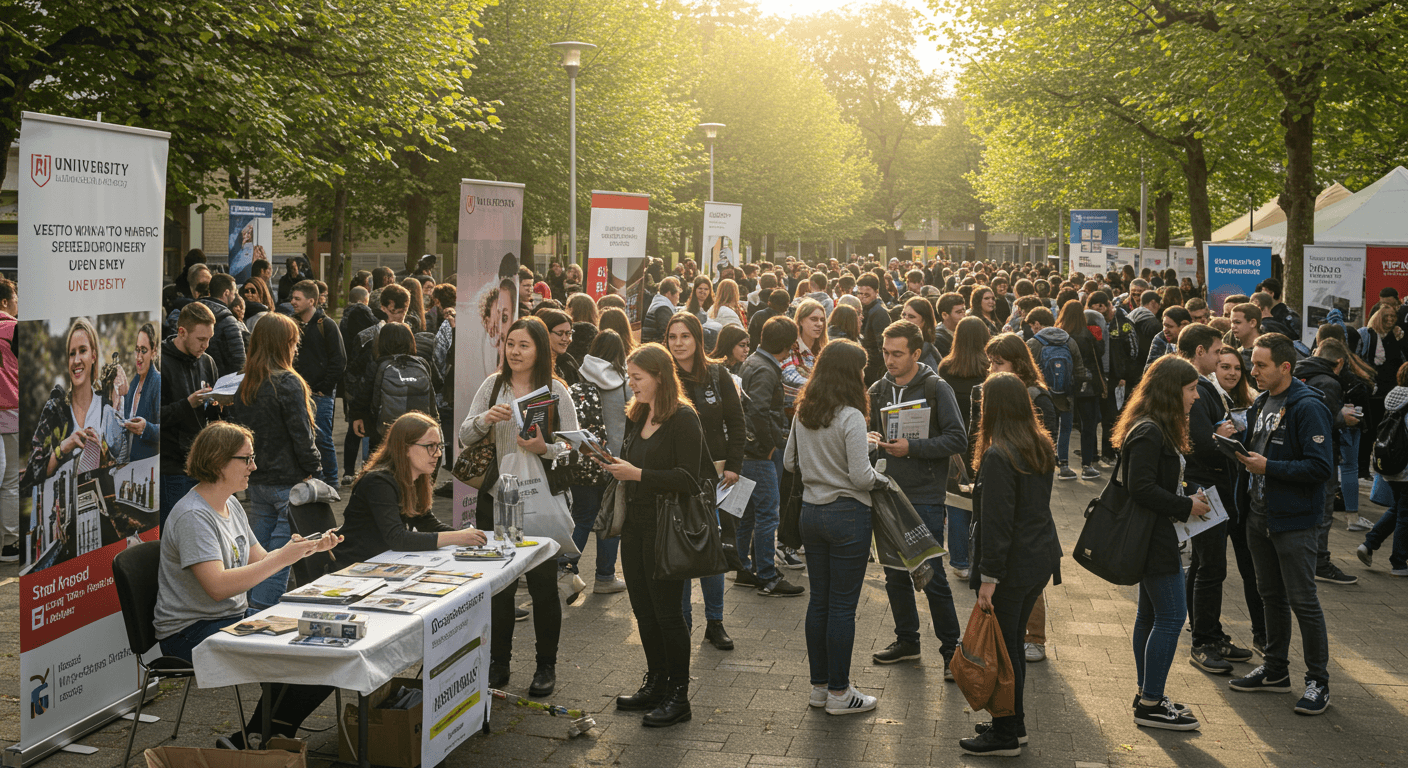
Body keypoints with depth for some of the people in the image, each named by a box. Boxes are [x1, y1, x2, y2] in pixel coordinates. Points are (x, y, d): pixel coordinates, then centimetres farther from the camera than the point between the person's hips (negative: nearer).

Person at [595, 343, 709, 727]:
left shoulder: (683, 418, -12)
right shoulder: (636, 416, 13)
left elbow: (689, 479, -18)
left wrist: (638, 474, -21)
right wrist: (614, 467, 1)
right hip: (636, 525, 8)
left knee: (667, 612, -2)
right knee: (643, 609, 13)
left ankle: (678, 696, 8)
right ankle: (656, 684, 25)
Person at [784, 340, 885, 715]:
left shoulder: (803, 413, 4)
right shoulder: (850, 417, -17)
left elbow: (789, 462, 14)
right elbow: (861, 476, -20)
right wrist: (880, 478, 0)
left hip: (811, 512, 7)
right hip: (847, 515, -7)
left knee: (819, 600, 14)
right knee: (843, 606, 2)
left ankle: (819, 685, 22)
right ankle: (839, 692, 9)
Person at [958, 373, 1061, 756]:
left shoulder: (998, 456, -20)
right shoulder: (1042, 447, 6)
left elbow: (997, 522, -21)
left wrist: (989, 578, -18)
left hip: (1012, 566, -8)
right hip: (1041, 560, 9)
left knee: (1003, 648, 3)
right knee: (1014, 643, 19)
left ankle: (1005, 737, 12)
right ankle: (1014, 724, 30)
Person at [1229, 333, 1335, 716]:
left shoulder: (1308, 408, -17)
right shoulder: (1261, 404, 10)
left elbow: (1321, 466, -22)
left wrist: (1269, 467, -22)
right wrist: (1240, 452, 2)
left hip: (1294, 522, -8)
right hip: (1259, 516, 8)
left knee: (1303, 601, -2)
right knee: (1271, 595, 17)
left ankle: (1318, 681, 9)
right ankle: (1275, 669, 30)